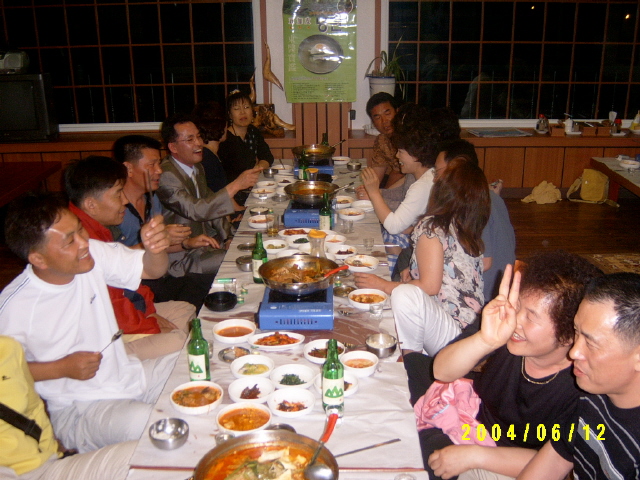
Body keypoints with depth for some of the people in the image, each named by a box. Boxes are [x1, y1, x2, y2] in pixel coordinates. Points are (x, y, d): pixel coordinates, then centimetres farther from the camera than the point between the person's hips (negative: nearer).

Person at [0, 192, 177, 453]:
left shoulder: (94, 254, -8)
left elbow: (152, 270, 1)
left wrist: (155, 248, -21)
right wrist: (63, 368, -16)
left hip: (130, 375, 6)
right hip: (79, 409, -6)